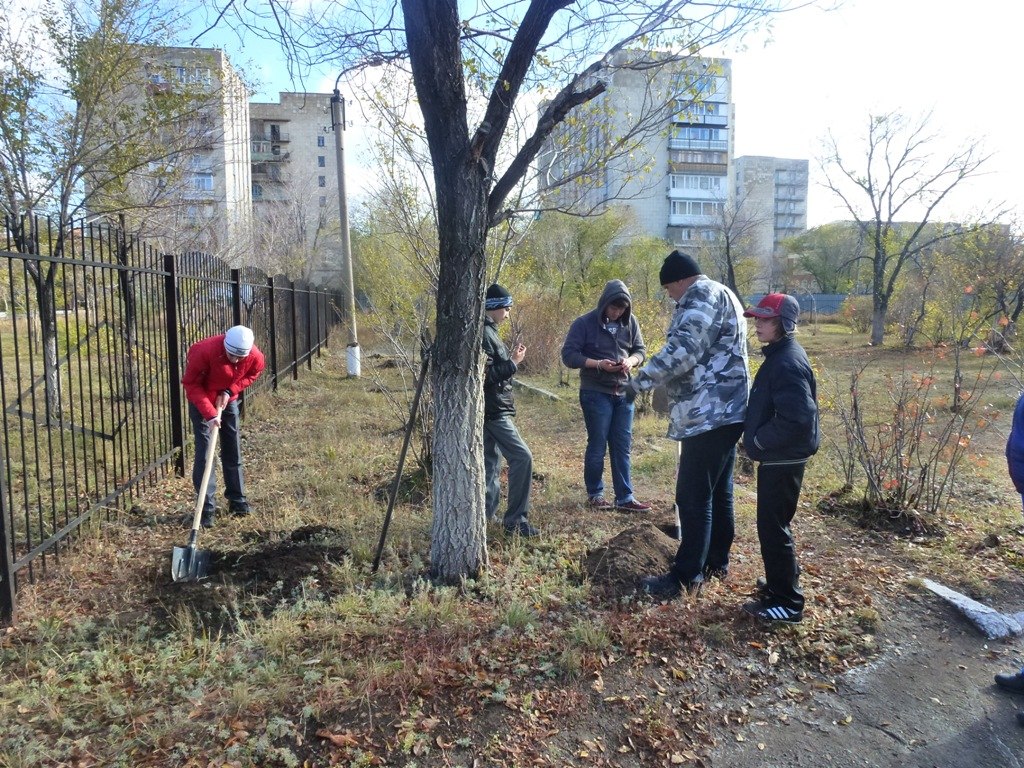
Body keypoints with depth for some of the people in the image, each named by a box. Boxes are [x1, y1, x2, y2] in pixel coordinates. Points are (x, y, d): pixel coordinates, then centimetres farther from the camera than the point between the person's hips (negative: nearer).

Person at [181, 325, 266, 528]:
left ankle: (238, 500, 21)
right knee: (204, 451, -9)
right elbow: (191, 384, -25)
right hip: (202, 400, -4)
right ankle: (207, 509, -5)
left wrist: (230, 391, -16)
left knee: (233, 450, 8)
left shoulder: (255, 356, -24)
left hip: (229, 399, 4)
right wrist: (209, 413, -32)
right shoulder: (205, 351, -35)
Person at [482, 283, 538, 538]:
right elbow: (487, 375, -22)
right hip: (494, 409, -11)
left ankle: (486, 514, 21)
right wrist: (513, 363, -14)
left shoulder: (489, 332, 15)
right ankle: (515, 519, -6)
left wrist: (511, 358, 6)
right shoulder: (484, 335, -16)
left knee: (492, 460, 14)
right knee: (522, 457, -11)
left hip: (493, 409, 11)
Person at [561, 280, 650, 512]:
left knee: (622, 446, 7)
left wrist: (631, 361, -11)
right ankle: (595, 494, 19)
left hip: (624, 393, 4)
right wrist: (599, 364, -21)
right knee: (597, 445, 3)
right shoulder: (584, 323, -9)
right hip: (596, 393, -4)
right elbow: (569, 355, -11)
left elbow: (640, 350, 12)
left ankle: (625, 498, 13)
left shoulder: (630, 322, 4)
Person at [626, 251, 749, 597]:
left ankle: (687, 575, 0)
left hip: (709, 414, -11)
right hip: (724, 410, 11)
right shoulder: (721, 295, 23)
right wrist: (663, 382, 23)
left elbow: (682, 350, -24)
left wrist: (641, 379, -18)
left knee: (693, 496, -6)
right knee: (718, 491, 17)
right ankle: (717, 561, 29)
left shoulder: (702, 295, -10)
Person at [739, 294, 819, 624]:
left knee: (773, 528, -1)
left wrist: (759, 439, -18)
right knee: (774, 525, 20)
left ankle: (787, 603, 10)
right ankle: (781, 584, 35)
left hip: (782, 460, -10)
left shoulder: (787, 363, -22)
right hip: (779, 457, 10)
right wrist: (756, 437, 11)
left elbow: (798, 419, -30)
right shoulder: (779, 355, 10)